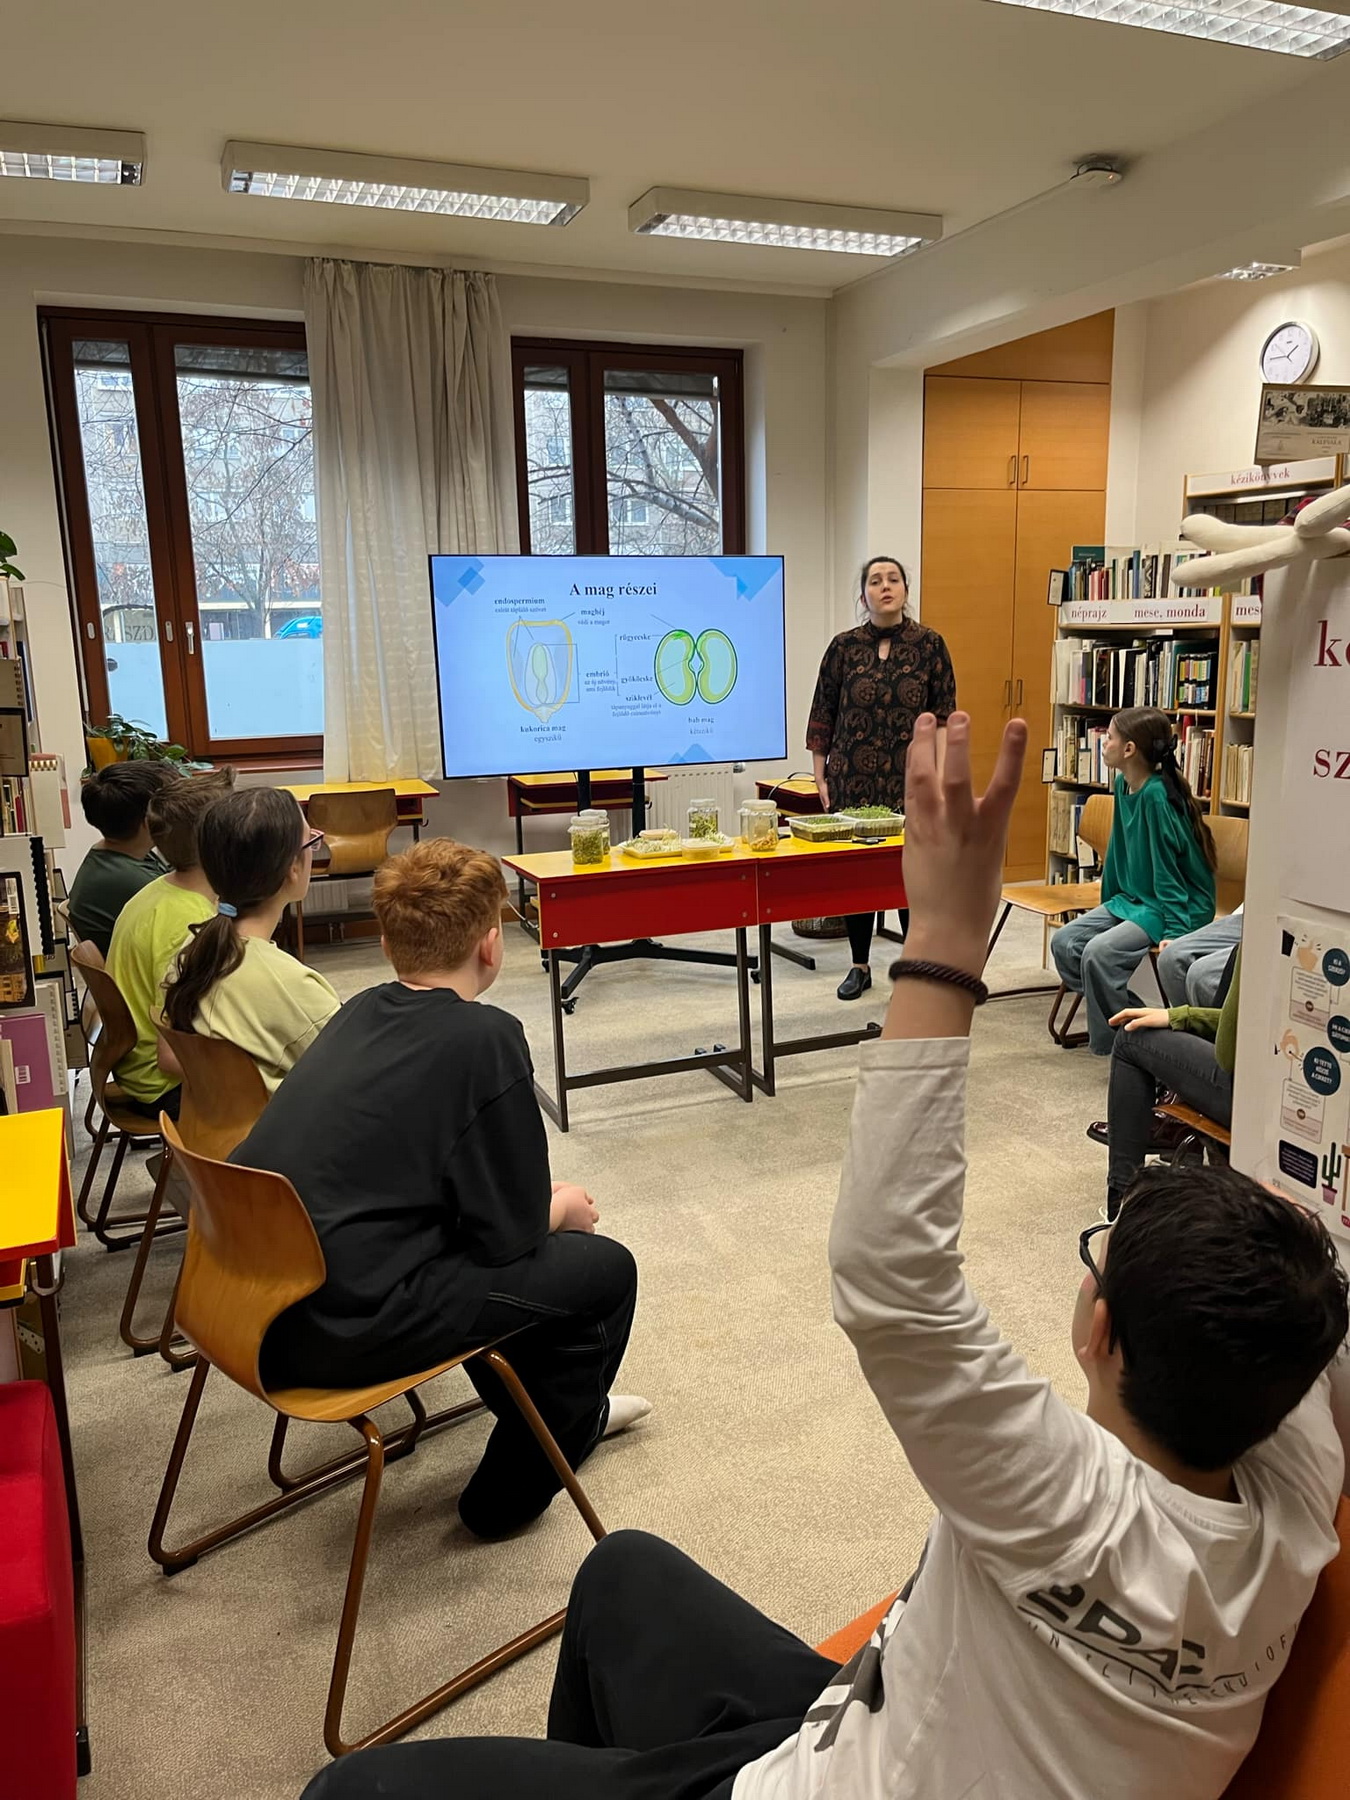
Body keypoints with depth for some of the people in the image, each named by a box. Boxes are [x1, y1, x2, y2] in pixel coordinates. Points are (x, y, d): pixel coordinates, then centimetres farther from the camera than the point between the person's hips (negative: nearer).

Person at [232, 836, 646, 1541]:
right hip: (341, 1329, -8)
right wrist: (565, 1208, 11)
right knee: (604, 1268, 6)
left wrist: (540, 1200, 18)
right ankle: (508, 1493, 24)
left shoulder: (360, 1013, 8)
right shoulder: (485, 1038, -16)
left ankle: (568, 1407, 46)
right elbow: (511, 1231, -9)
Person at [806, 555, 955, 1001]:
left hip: (910, 781, -1)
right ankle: (860, 966, 21)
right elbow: (822, 715, 6)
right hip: (852, 780, 1)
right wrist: (821, 777, 3)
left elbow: (944, 715, 3)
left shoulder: (929, 644, 1)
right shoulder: (844, 646, 3)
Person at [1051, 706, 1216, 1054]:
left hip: (1179, 906, -9)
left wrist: (1175, 935, -24)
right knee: (1064, 942, -4)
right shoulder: (1123, 785, 4)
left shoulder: (1157, 796, -22)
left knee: (1099, 953, -27)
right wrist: (1107, 906, 19)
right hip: (1132, 898, 9)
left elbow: (1168, 875, -21)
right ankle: (1112, 1013, 5)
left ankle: (1117, 1044, -10)